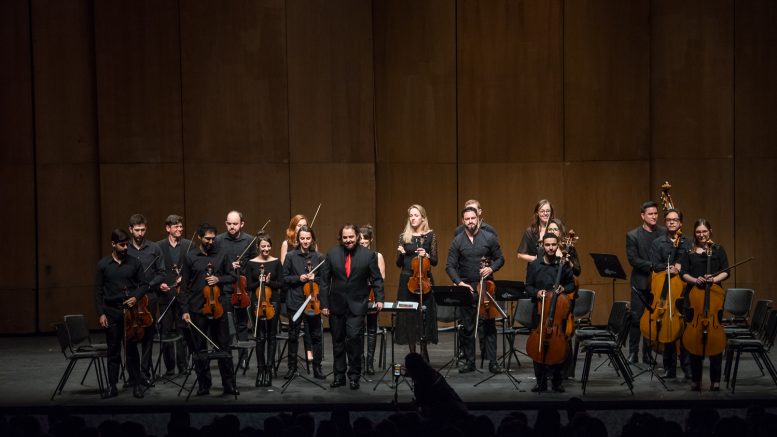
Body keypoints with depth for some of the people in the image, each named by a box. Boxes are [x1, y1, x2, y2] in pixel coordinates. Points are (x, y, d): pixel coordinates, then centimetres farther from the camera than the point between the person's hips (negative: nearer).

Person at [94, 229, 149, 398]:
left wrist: (136, 297, -9)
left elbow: (144, 285, 9)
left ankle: (137, 384, 9)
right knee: (113, 350, 4)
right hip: (112, 312, 0)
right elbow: (98, 291, 2)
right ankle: (112, 386, 9)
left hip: (131, 311, 0)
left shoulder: (134, 263, 3)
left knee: (132, 349, 3)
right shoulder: (103, 265, 1)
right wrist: (101, 313, -4)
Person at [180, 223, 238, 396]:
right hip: (197, 308, -1)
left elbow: (231, 277, 12)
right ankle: (204, 385, 13)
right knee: (200, 349, 5)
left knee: (223, 346, 3)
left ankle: (229, 385, 8)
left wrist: (219, 279, -9)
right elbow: (185, 286, 2)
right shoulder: (190, 257, 2)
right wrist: (184, 310, -3)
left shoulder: (221, 256, 6)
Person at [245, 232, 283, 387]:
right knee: (260, 337, 1)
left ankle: (269, 369, 7)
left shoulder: (276, 262, 2)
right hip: (257, 302, -1)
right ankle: (261, 369, 7)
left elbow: (281, 284, 1)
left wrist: (268, 282, -16)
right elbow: (249, 286, 0)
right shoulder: (251, 263, 1)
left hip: (273, 302, 1)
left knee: (271, 336, 3)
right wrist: (260, 282, -18)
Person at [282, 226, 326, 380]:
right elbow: (284, 278, 2)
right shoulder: (291, 256, 0)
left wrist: (315, 278, -12)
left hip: (313, 300, 0)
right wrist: (298, 278, -13)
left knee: (316, 335, 3)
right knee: (293, 335, 7)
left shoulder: (318, 257, 3)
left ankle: (317, 367, 11)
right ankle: (292, 367, 18)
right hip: (295, 301, 0)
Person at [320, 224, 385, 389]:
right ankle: (339, 375, 18)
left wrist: (379, 299, -9)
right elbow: (325, 281, 3)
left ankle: (354, 375, -3)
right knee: (338, 341, 9)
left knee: (354, 337, -14)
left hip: (357, 305, -3)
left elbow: (376, 279, 3)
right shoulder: (332, 254, 1)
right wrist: (324, 304, -1)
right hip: (336, 305, 3)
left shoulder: (369, 255, -3)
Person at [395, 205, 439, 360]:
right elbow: (399, 264, 8)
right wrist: (400, 254, -12)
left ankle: (423, 351, 13)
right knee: (408, 316, 0)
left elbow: (434, 261, 4)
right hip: (407, 279, 1)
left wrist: (426, 255, -16)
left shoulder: (430, 235, 3)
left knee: (425, 315, 0)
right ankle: (412, 352, 7)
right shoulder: (404, 236, 5)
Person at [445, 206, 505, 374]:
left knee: (489, 325, -1)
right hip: (466, 288, 1)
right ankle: (469, 361, 13)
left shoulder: (489, 238, 1)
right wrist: (459, 282, -13)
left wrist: (491, 268, -12)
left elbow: (500, 259, 8)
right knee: (467, 327, 5)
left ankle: (492, 361, 3)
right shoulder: (457, 241, 2)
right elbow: (450, 266, 1)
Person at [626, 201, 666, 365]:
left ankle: (648, 354, 14)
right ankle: (633, 353, 3)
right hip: (640, 283, -2)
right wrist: (652, 266, -20)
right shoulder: (633, 236, -1)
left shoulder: (664, 233, 6)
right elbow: (633, 259, -9)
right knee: (636, 318, -3)